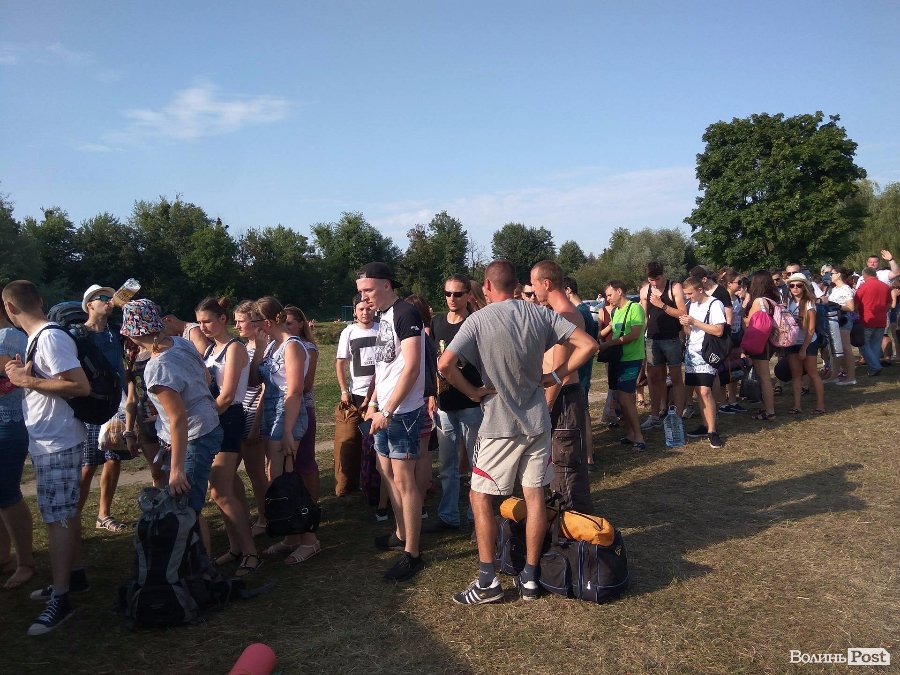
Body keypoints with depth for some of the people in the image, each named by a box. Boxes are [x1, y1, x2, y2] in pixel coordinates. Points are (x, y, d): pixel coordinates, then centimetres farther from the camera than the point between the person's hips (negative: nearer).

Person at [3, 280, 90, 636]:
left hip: (55, 443, -10)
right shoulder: (38, 337, 12)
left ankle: (60, 599, 3)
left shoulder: (50, 338, -19)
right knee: (65, 513, 18)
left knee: (57, 517, -4)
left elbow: (81, 386, -24)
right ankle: (75, 575, 31)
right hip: (49, 440, 10)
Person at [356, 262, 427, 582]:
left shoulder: (406, 314, -15)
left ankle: (412, 553, 5)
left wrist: (388, 411, -21)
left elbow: (411, 367, -22)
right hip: (385, 411, 10)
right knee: (388, 472, 17)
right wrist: (374, 403, 16)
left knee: (404, 478, -5)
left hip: (403, 411, -9)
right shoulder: (384, 316, 14)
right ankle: (401, 534, 33)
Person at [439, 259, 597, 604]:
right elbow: (588, 345, -3)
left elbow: (445, 364, -23)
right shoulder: (540, 313, -1)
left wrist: (472, 391, -8)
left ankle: (487, 581, 8)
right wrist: (556, 375, 2)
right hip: (537, 420, 4)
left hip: (500, 424, -4)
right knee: (535, 496, 10)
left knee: (480, 497, 8)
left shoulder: (478, 320, -12)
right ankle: (530, 577, 19)